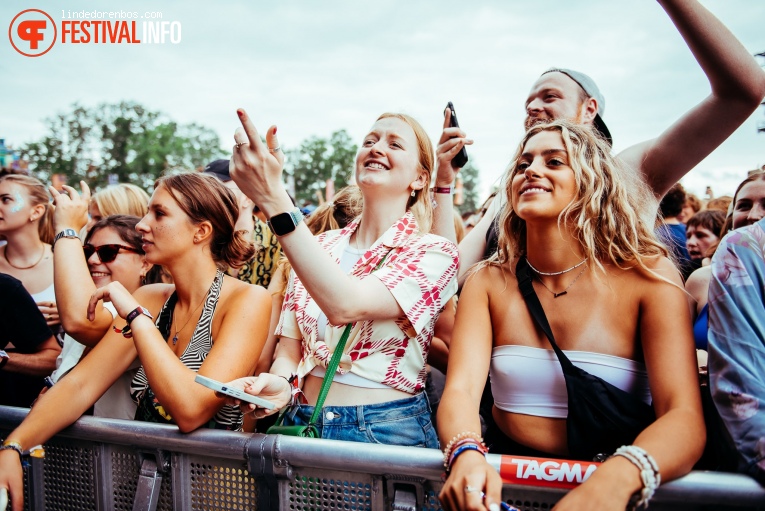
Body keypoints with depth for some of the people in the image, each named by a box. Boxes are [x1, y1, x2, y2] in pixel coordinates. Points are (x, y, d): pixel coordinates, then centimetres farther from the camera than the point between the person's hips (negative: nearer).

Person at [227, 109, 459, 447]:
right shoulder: (318, 248, 7)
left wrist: (273, 200, -27)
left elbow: (345, 305, -23)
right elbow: (290, 348, 8)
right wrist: (279, 384, -13)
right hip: (301, 424, 3)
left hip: (388, 432, -2)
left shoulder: (433, 252, -6)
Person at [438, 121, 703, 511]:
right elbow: (460, 390, -8)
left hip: (611, 477, -1)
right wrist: (466, 455, -29)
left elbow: (684, 416, -14)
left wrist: (617, 478, -32)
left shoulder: (648, 277, -5)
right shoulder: (488, 282, 1)